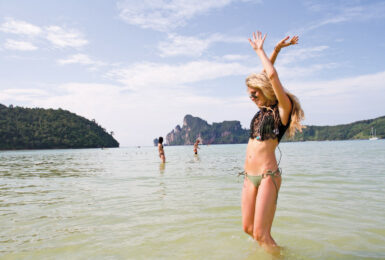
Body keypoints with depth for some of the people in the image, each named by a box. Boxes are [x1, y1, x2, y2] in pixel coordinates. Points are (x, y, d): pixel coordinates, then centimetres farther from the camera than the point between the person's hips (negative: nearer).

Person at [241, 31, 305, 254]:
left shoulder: (282, 109, -5)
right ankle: (271, 249, 34)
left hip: (268, 175, -8)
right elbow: (265, 76, 23)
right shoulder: (263, 109, 15)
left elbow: (272, 76, -16)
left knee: (261, 234, -7)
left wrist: (260, 50, -1)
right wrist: (277, 49, 19)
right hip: (249, 176, 8)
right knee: (248, 228, 11)